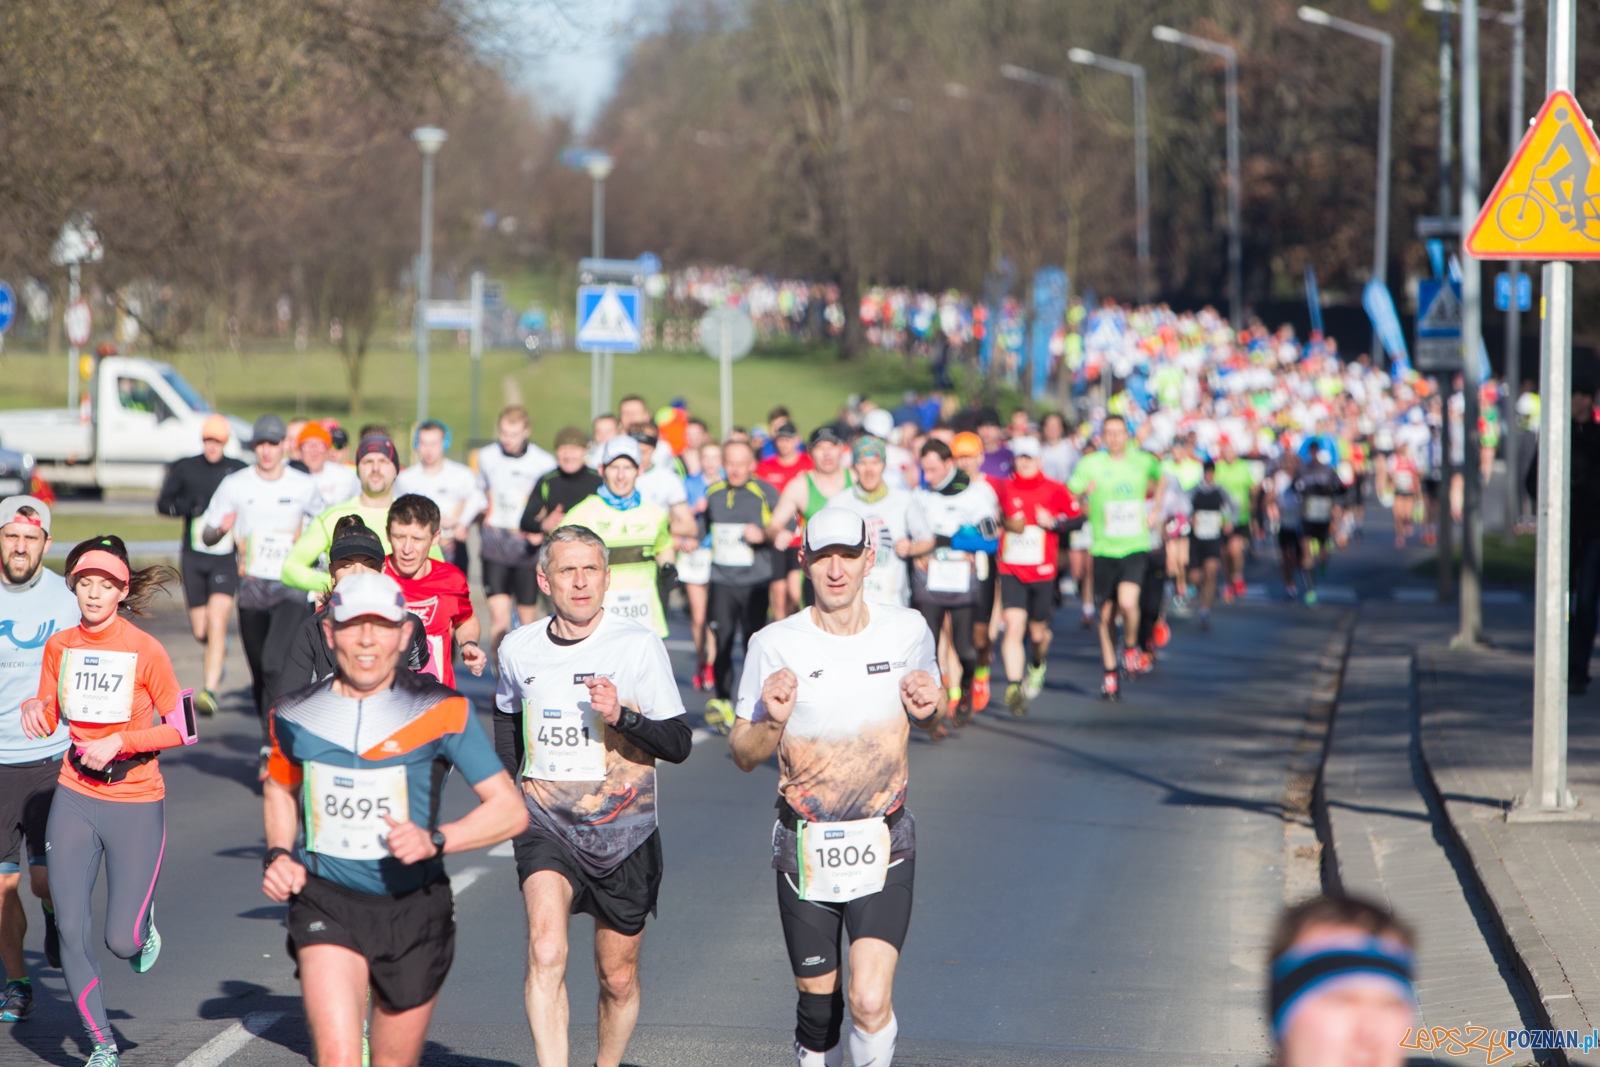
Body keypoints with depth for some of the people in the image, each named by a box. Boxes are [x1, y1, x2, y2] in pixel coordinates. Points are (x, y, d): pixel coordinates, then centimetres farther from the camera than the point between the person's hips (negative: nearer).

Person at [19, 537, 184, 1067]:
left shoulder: (145, 650, -11)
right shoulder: (59, 645, 2)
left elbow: (180, 728, -6)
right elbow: (49, 717, 12)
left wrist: (120, 743, -17)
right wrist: (35, 709, -10)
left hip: (136, 804, -3)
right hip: (74, 799, 3)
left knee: (122, 941, -5)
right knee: (71, 931, -3)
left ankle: (143, 923, 34)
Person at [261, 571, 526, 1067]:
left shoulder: (442, 711, -6)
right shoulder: (295, 716, 2)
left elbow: (510, 809, -7)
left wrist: (435, 840, -22)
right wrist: (277, 854, 5)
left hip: (414, 909, 0)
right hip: (326, 903, 0)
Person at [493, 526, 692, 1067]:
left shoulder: (639, 645, -8)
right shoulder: (518, 648, 2)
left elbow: (679, 744, -8)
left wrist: (621, 716, -23)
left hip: (623, 833, -1)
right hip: (546, 825, 1)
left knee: (618, 978, 10)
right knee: (545, 951, -24)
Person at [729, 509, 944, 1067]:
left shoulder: (908, 631, 0)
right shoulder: (775, 645, -5)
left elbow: (927, 712, 18)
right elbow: (743, 754, 1)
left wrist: (929, 707, -6)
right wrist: (773, 721, -21)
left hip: (884, 847, 0)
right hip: (805, 848, 0)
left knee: (870, 1001, -16)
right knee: (818, 1001, 8)